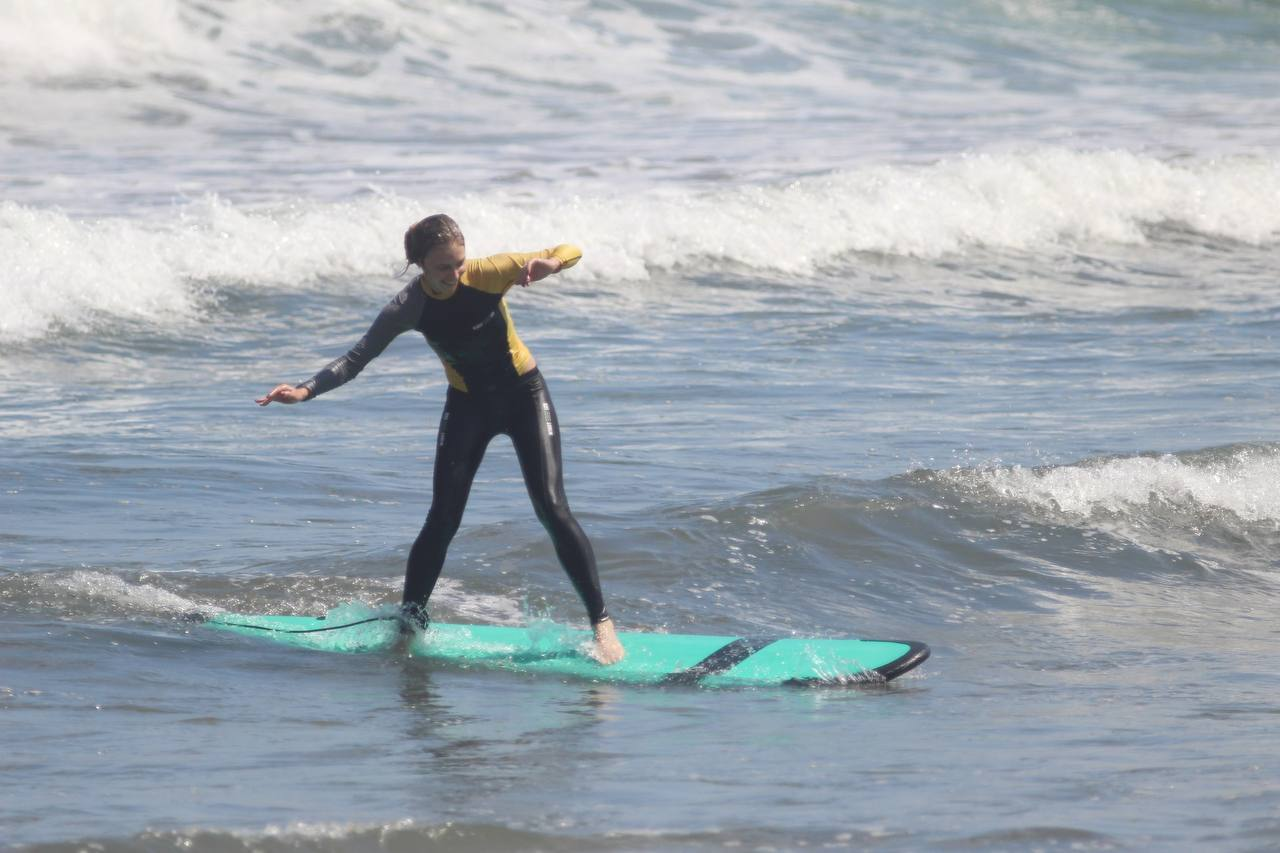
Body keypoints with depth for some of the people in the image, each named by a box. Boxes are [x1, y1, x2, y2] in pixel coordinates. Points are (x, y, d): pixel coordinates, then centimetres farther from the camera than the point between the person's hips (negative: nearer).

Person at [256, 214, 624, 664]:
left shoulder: (487, 273, -22)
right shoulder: (409, 307, -19)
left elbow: (572, 252, -22)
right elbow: (356, 358, -15)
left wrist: (547, 263, -45)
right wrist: (306, 390, -30)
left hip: (523, 395, -1)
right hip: (467, 405, 1)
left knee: (552, 509, -12)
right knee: (442, 521, -4)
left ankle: (601, 622, -7)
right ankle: (409, 621, 11)